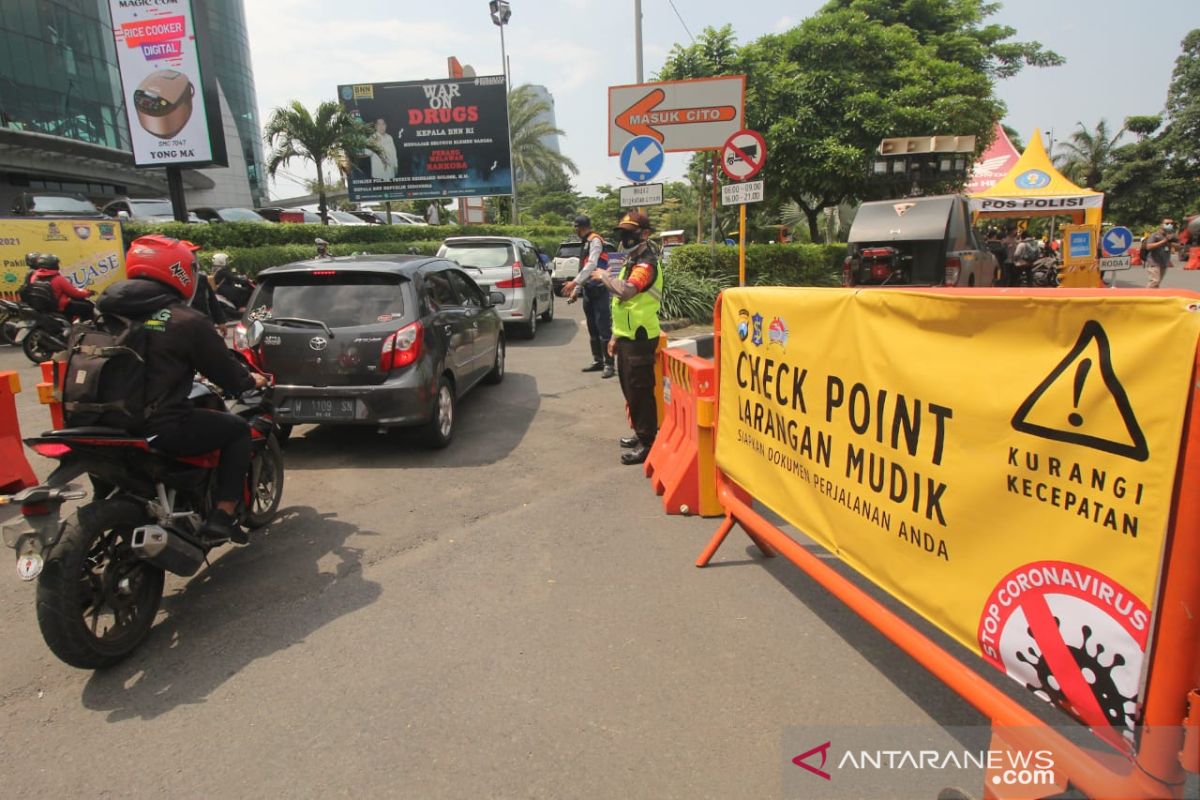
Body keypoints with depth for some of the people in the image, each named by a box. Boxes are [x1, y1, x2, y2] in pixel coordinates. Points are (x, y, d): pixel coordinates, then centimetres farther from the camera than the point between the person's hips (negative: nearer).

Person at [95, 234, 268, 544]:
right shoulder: (186, 320, -11)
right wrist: (250, 381, 19)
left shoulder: (109, 309, 8)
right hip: (161, 428, -7)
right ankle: (222, 517, 4)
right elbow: (223, 370, -3)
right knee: (238, 429, 13)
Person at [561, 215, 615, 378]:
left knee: (603, 328, -9)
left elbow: (591, 265, -21)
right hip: (588, 290, 9)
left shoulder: (595, 240, -9)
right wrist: (576, 291, 19)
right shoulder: (584, 243, 18)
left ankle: (609, 364, -8)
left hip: (599, 290, -9)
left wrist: (574, 282, -25)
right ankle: (597, 361, 20)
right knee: (592, 328, 12)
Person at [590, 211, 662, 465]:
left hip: (639, 339, -10)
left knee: (640, 391, -5)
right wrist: (616, 335, 22)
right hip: (627, 337, 10)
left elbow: (626, 290, -33)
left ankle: (647, 443, 3)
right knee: (630, 388, 18)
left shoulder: (646, 263, -15)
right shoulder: (632, 262, 17)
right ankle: (640, 433, 31)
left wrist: (604, 276, -15)